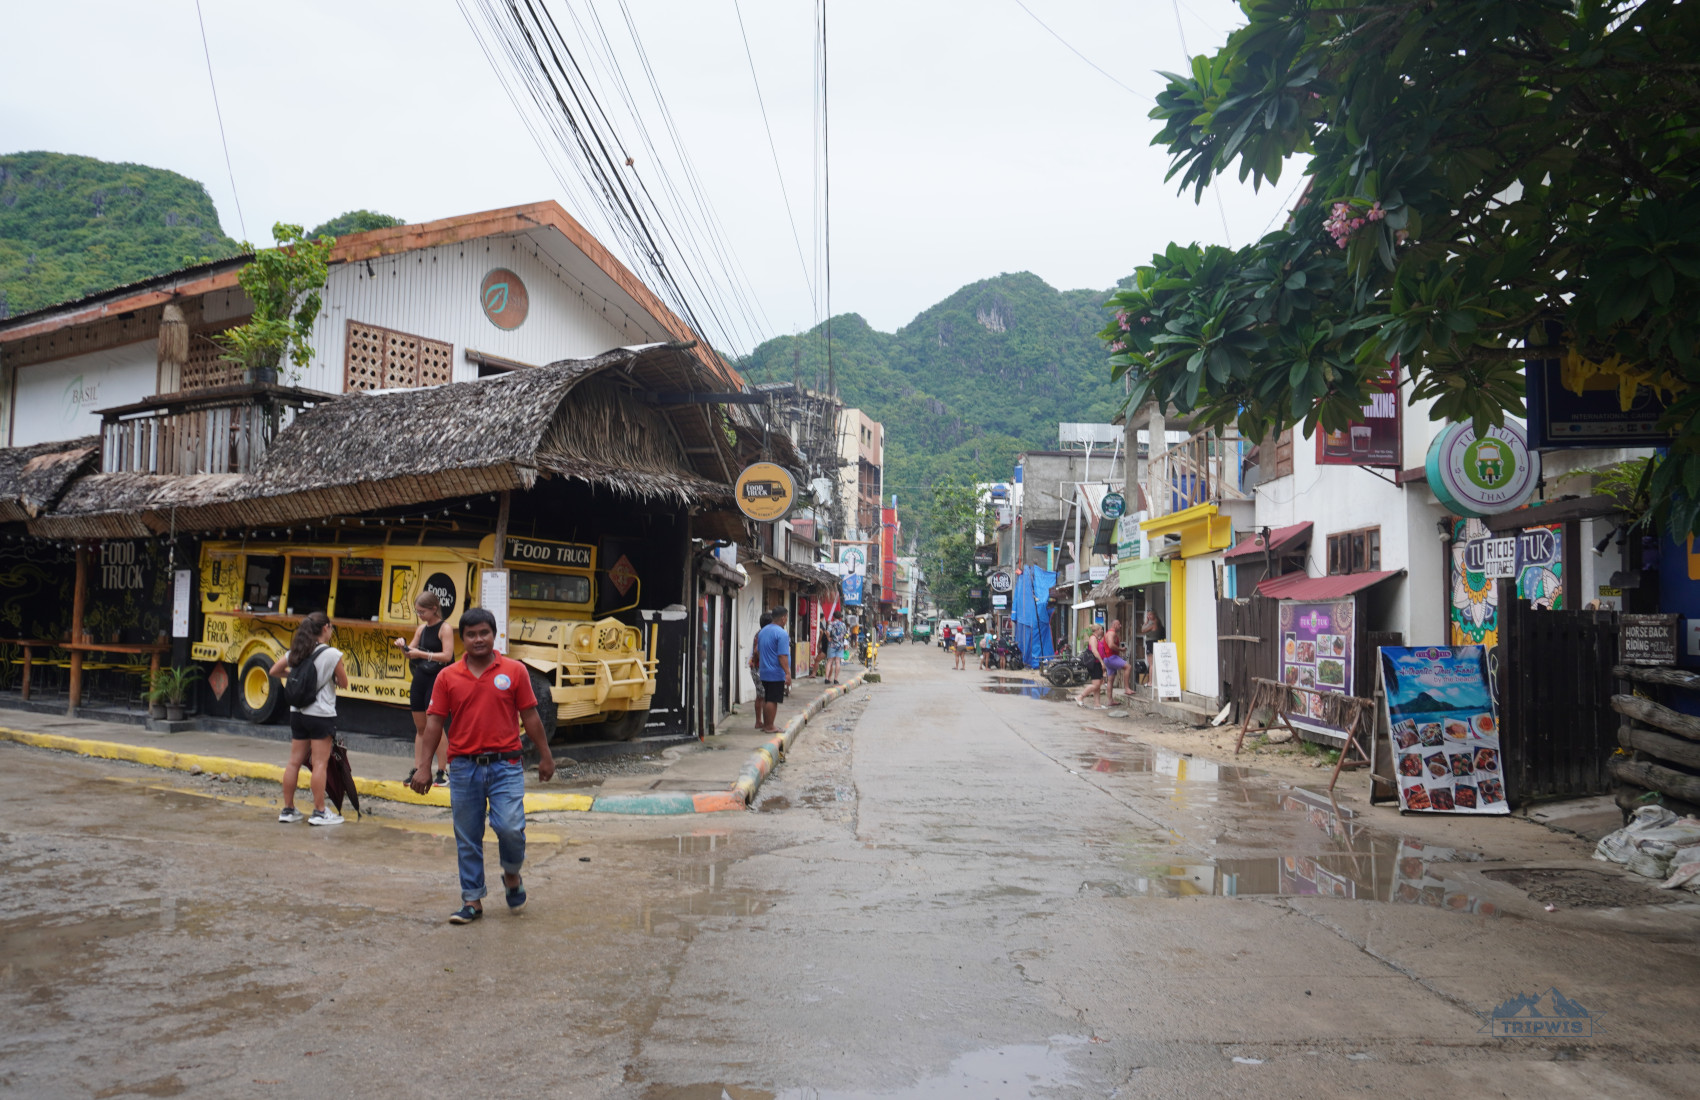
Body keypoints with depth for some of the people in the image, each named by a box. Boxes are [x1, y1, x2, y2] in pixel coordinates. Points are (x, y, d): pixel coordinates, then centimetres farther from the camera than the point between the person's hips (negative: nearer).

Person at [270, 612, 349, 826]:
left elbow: (275, 671, 16)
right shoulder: (332, 654, -13)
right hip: (322, 714, -6)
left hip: (297, 712, 6)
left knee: (295, 762, 12)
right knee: (319, 764, -1)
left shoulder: (296, 652, 5)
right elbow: (343, 683, -5)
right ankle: (320, 812, 3)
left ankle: (288, 810, 19)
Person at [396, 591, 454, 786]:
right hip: (420, 679, 7)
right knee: (420, 727, 11)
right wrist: (404, 647, -3)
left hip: (436, 680, -7)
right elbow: (411, 653, 18)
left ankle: (442, 772, -3)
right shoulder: (421, 629, 12)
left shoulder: (444, 628, -9)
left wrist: (421, 654, -25)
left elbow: (447, 656, -19)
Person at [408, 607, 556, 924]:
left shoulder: (514, 671, 1)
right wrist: (423, 766, -3)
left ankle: (512, 875, 18)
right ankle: (472, 900, 22)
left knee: (510, 827, -13)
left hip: (505, 764, -2)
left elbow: (530, 717, 5)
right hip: (463, 767, 2)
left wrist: (545, 756, 6)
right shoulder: (447, 677, 4)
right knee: (467, 839, 8)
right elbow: (433, 724, 3)